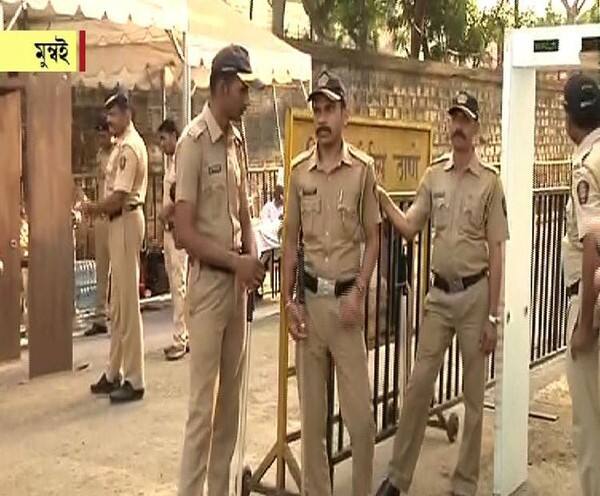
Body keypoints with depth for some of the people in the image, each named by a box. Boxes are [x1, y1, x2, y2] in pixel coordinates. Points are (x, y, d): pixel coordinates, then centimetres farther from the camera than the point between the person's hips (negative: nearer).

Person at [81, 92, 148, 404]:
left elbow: (118, 198, -20)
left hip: (126, 221, -11)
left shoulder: (129, 147, -16)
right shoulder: (124, 144, 17)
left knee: (128, 303, -7)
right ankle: (115, 373, 23)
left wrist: (93, 209, -6)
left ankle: (135, 380, -1)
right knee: (117, 304, 14)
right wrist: (98, 208, 5)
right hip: (120, 221, 11)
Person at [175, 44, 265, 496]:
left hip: (237, 281, 8)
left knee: (230, 401, 14)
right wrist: (237, 261, -18)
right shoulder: (193, 142, -14)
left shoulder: (237, 141, 10)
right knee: (203, 405, -2)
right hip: (208, 283, -8)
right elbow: (185, 233, -18)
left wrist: (252, 258, -1)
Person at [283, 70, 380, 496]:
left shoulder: (363, 168, -4)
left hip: (347, 297, -2)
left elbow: (373, 238, 1)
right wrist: (289, 301, 1)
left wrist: (359, 293, -10)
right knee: (312, 411, 11)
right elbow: (291, 241, 8)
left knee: (360, 413, 1)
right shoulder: (299, 170, 4)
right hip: (310, 297, 3)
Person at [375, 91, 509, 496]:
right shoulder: (433, 176, 6)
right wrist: (382, 197, -9)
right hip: (439, 292, 4)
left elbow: (496, 251, -7)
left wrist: (492, 315, -10)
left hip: (474, 294, -3)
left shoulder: (490, 182, -6)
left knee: (474, 395, 7)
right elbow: (409, 229, 6)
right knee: (418, 385, 6)